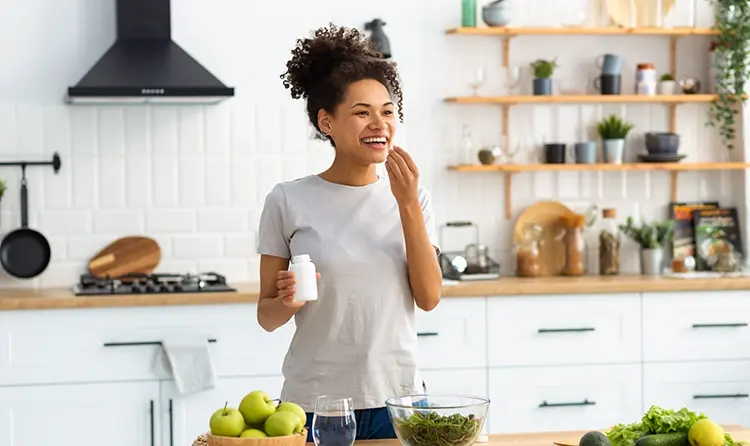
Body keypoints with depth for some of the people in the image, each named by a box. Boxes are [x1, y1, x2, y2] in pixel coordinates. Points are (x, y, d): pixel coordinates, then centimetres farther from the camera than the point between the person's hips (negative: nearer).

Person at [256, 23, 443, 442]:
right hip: (315, 403, -2)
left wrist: (407, 203, -13)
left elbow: (429, 298, -7)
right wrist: (287, 302, -22)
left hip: (398, 396, 2)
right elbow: (267, 317, 0)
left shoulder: (411, 196, 3)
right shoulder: (289, 201, -6)